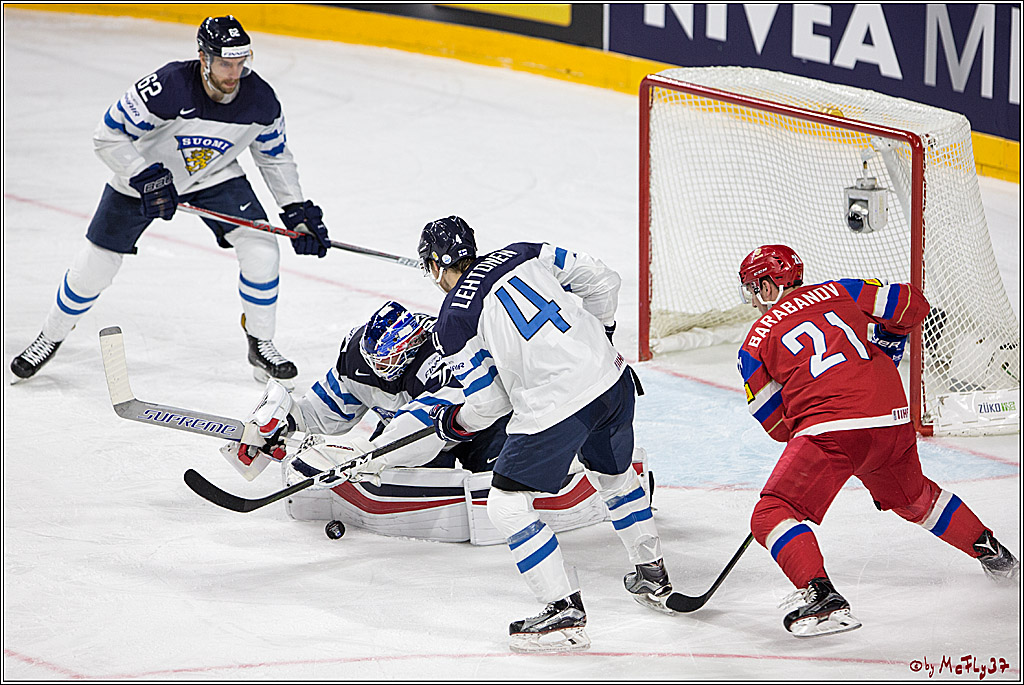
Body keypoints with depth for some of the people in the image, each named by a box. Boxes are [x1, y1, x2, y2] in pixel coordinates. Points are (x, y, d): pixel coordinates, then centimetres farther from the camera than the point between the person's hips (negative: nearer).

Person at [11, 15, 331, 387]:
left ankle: (261, 345, 5)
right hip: (143, 172, -3)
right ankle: (50, 338, 26)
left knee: (261, 250, -16)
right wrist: (146, 179, -33)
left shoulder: (260, 99, -22)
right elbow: (107, 136, -26)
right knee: (94, 267, 0)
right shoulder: (168, 87, -36)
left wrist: (298, 210, -5)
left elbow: (275, 157, -2)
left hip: (215, 176, 3)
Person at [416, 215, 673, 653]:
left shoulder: (453, 322, -2)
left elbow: (489, 405, -1)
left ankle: (565, 612, 1)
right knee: (613, 475, 32)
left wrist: (451, 423, 21)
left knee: (506, 506, 5)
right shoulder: (522, 255, 12)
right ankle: (653, 578, 45)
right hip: (613, 379, 7)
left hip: (554, 405, -7)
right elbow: (601, 280, 14)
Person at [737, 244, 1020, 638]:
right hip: (893, 420, 6)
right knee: (913, 497, 32)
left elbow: (775, 422, 12)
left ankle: (820, 596, -26)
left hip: (834, 427, -6)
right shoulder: (839, 292, 18)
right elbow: (912, 304, 18)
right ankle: (992, 554, 45)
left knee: (773, 515, -4)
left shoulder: (757, 342, 9)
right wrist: (883, 347, 33)